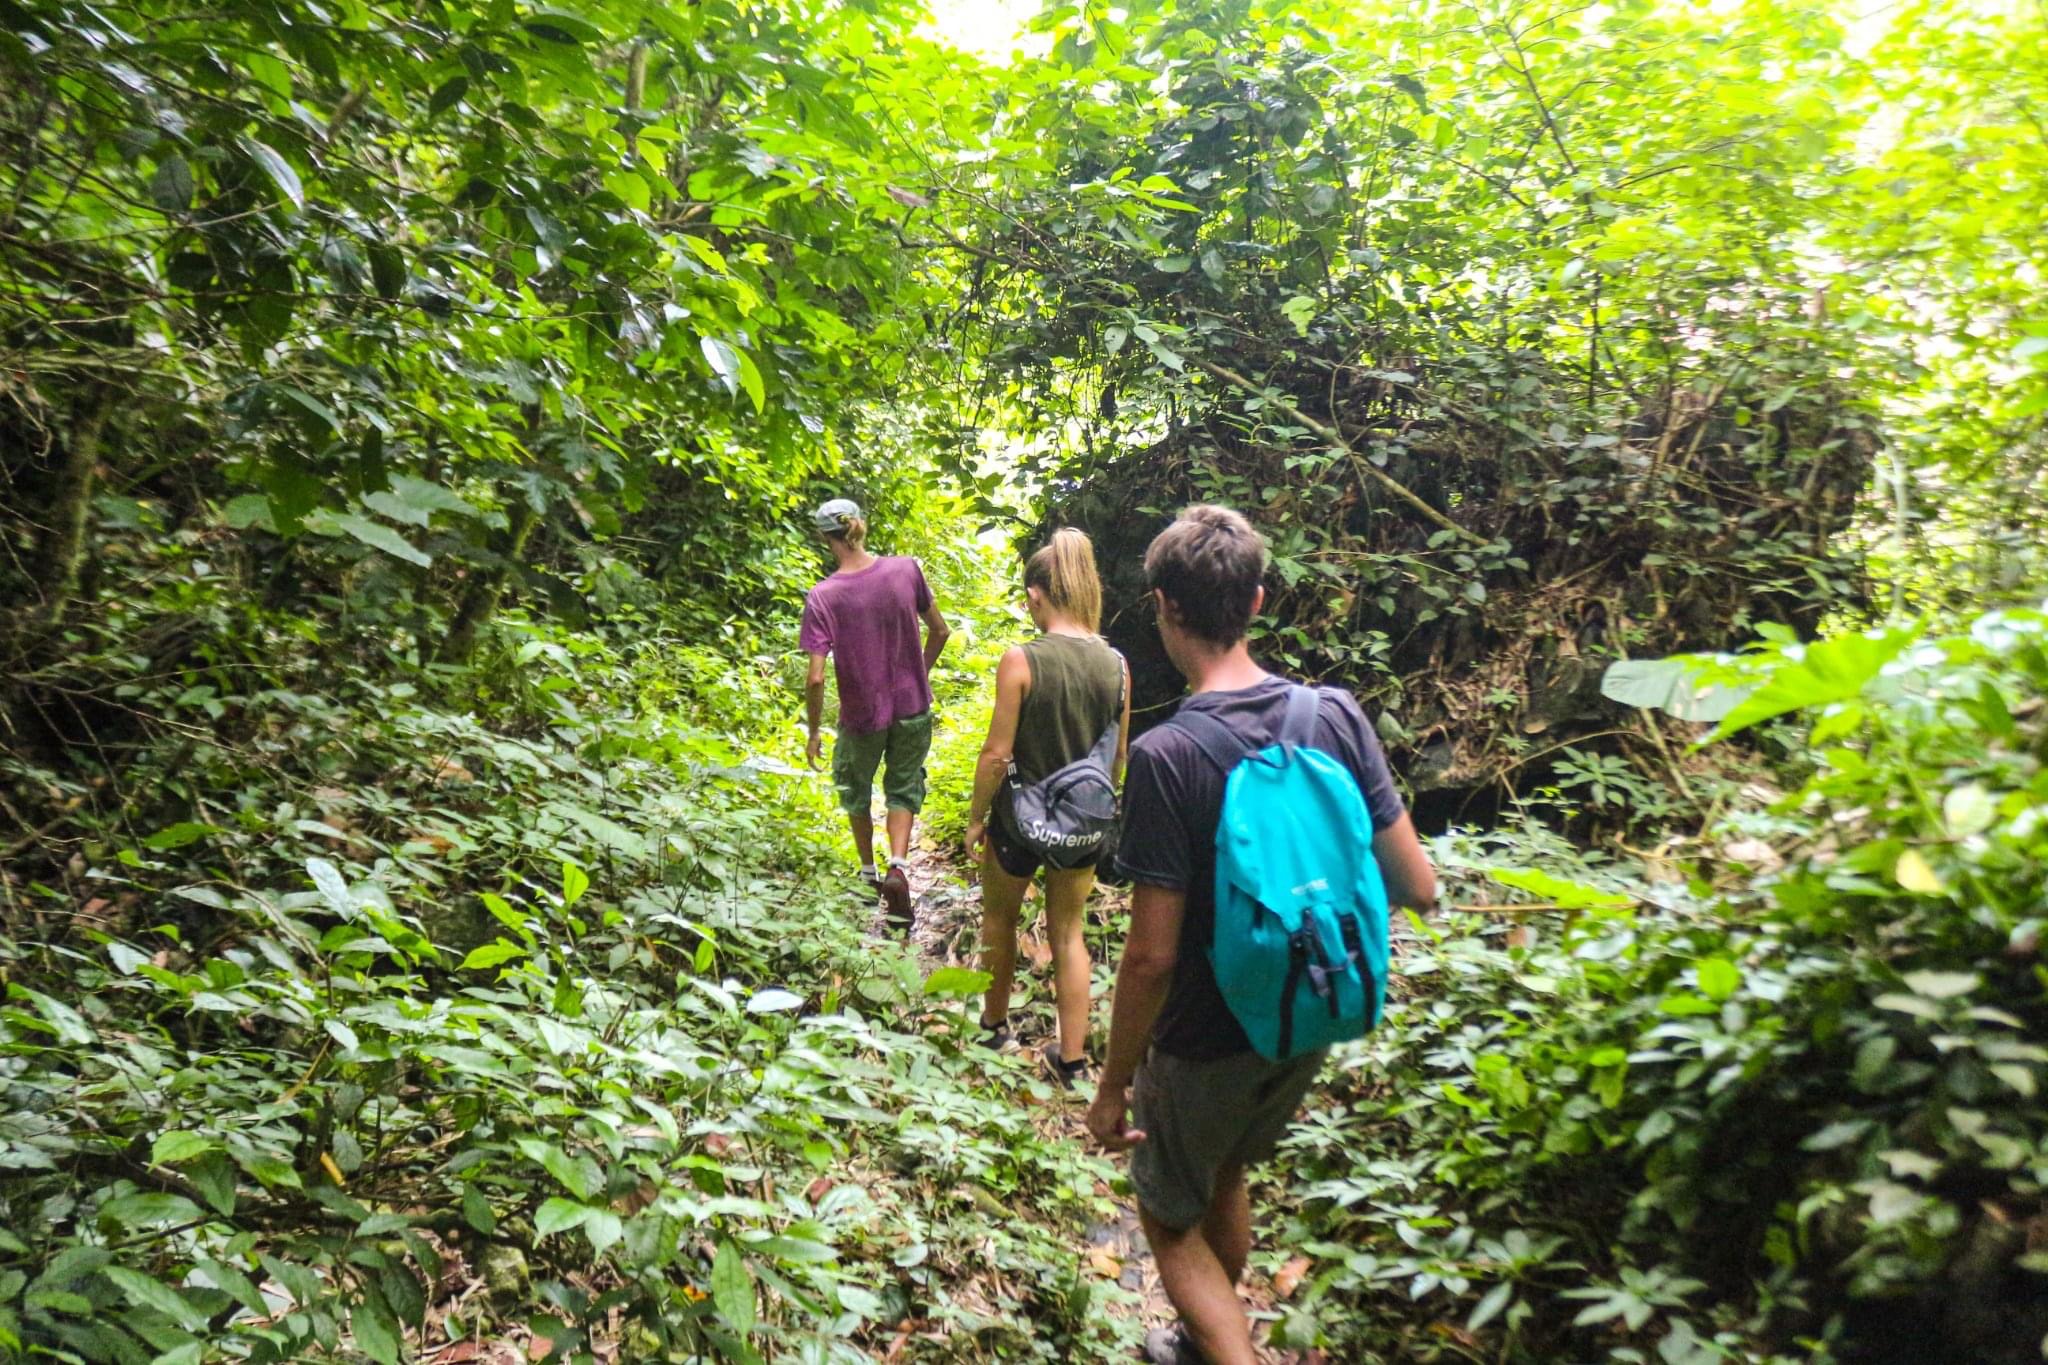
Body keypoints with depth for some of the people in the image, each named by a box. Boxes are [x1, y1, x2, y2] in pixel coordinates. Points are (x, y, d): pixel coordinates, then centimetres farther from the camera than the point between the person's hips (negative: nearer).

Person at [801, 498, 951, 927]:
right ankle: (897, 864, 0)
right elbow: (939, 632, -1)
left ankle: (869, 871, 37)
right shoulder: (906, 569, -12)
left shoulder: (822, 597, -19)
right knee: (904, 788, 20)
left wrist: (813, 733, -6)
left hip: (862, 717, -1)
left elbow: (816, 678, -20)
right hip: (913, 708, 2)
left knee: (855, 789, 25)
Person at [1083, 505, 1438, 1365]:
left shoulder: (1165, 758, -27)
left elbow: (1151, 957, -25)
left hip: (1202, 1047, -6)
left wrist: (1113, 1083, -11)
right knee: (1225, 1181, 31)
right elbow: (1417, 887, -7)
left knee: (1170, 1218, 20)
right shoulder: (1335, 716, -12)